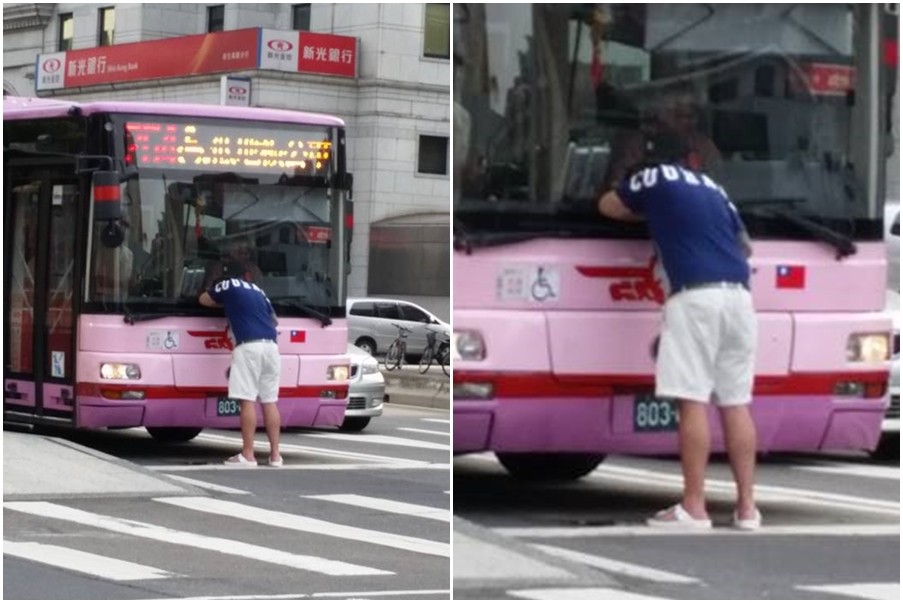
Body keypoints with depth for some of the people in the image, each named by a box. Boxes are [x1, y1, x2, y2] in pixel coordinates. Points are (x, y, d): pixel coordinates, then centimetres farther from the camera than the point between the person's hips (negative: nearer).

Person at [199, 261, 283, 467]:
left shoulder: (228, 285, 9)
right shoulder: (258, 290, 24)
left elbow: (204, 300, 23)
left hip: (249, 346, -6)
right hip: (271, 346, 6)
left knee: (248, 400, -7)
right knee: (269, 401, 7)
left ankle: (248, 454, -11)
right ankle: (275, 454, 4)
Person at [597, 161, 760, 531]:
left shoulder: (655, 177, 9)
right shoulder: (712, 187, 25)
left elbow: (607, 207, 23)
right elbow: (745, 245, 33)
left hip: (696, 295, -6)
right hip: (738, 294, 6)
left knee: (693, 401, -7)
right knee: (736, 403, 7)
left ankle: (694, 508, -10)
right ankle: (746, 506, 6)